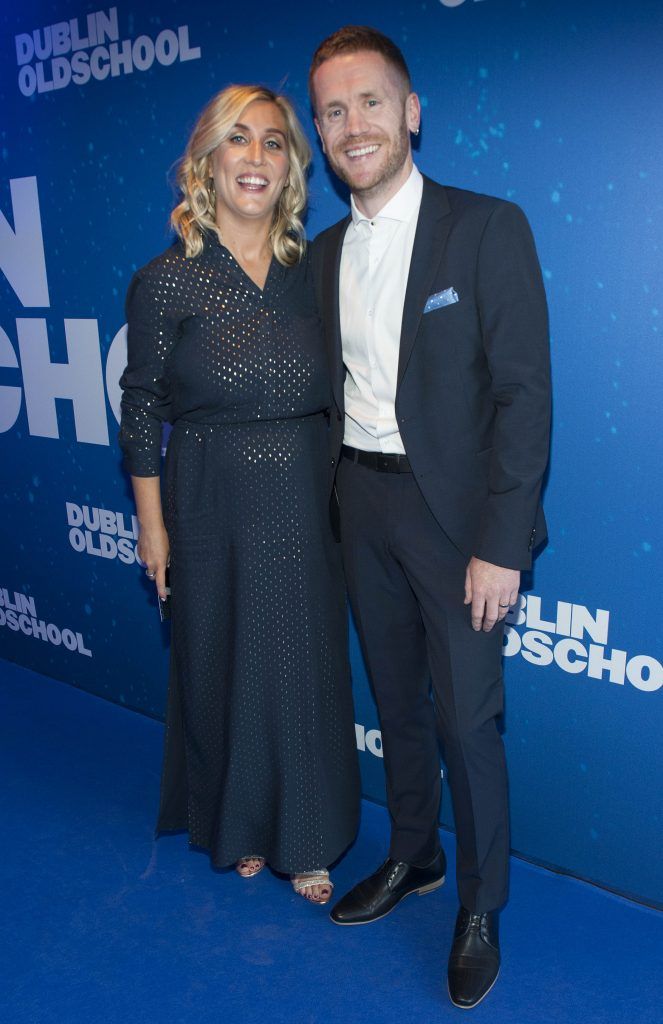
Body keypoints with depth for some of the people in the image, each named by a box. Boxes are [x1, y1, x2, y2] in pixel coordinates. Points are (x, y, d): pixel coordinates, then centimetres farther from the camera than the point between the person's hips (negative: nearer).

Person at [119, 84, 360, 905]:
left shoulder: (310, 270, 3)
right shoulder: (165, 281, -7)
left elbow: (330, 396, 8)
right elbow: (141, 413, -3)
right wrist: (152, 524, -2)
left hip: (305, 507, 3)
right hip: (213, 507, -2)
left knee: (307, 671, 10)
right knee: (225, 667, 12)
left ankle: (303, 839, 32)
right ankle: (236, 826, 38)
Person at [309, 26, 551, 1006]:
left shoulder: (489, 228, -8)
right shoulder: (324, 253, 10)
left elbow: (523, 393, -13)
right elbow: (330, 387, 11)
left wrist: (500, 544, -18)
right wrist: (330, 505, 3)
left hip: (454, 507, -5)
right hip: (362, 505, 5)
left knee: (466, 716, 2)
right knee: (396, 699, 17)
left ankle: (480, 908, 24)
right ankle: (413, 855, 39)